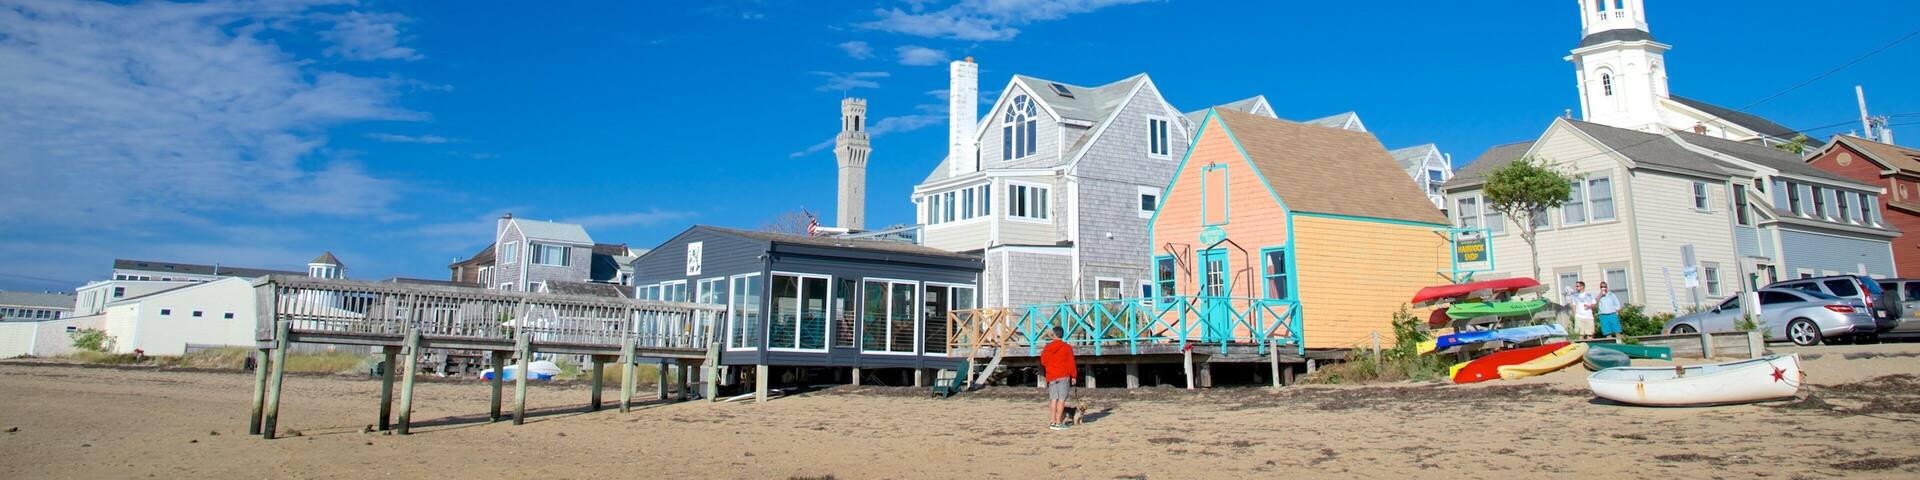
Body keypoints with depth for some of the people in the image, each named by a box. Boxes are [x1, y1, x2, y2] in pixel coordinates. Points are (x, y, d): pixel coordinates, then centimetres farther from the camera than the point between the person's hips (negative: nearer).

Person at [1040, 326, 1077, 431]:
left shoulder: (1048, 347, 4)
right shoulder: (1067, 347, -4)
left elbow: (1043, 362, 11)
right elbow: (1071, 363, -5)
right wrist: (1074, 376, 3)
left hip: (1051, 376, 4)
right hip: (1063, 376, -3)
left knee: (1054, 399, 10)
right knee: (1061, 399, -3)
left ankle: (1053, 422, 8)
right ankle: (1058, 423, -7)